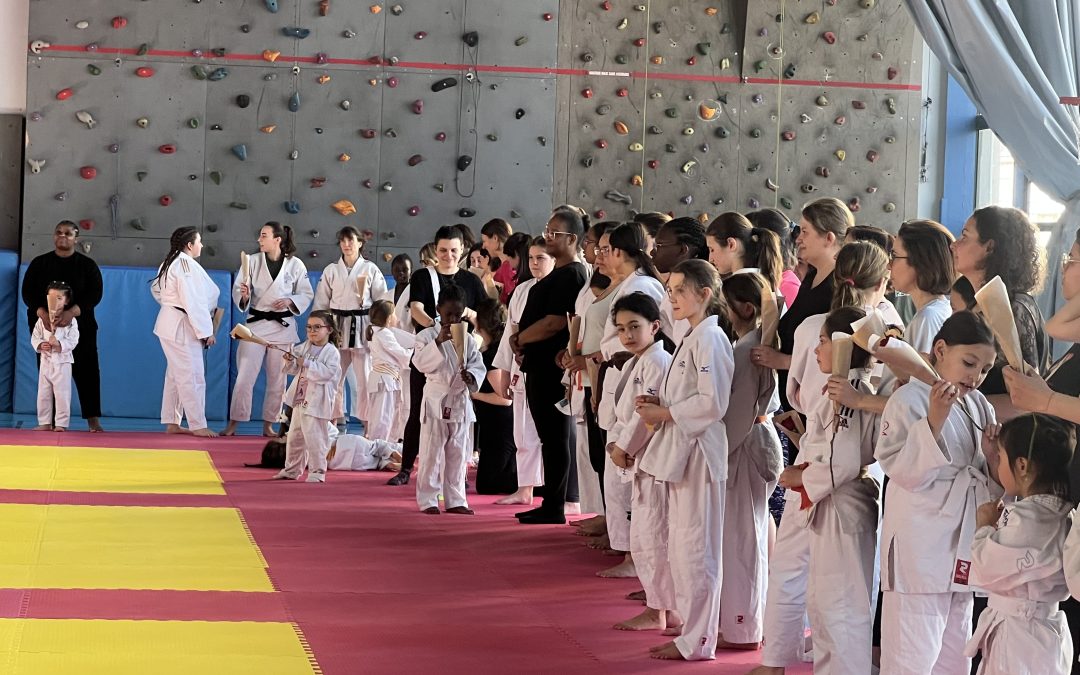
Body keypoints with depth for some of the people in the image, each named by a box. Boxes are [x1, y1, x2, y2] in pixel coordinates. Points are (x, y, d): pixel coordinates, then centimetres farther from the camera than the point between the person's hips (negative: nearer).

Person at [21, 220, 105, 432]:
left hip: (79, 325, -1)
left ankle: (93, 420, -3)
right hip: (45, 325, 1)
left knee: (87, 371, -6)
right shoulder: (40, 263, 8)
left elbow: (95, 293, -6)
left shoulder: (87, 265, 5)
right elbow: (28, 292, 1)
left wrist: (72, 312, -22)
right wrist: (41, 312, -20)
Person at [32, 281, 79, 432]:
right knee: (43, 394, 8)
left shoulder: (70, 320, -7)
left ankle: (61, 423, 5)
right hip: (45, 361, 4)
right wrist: (40, 345, -15)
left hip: (62, 362, -4)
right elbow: (34, 337, 5)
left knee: (62, 394, -3)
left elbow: (72, 341, -12)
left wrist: (59, 344, -26)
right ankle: (45, 423, 17)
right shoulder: (42, 319, 4)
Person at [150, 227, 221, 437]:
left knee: (175, 375, 14)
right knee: (192, 376, -7)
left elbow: (156, 288, 26)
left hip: (169, 323, 11)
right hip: (183, 326, -11)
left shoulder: (169, 264, 13)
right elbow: (194, 302, -21)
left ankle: (172, 423, 19)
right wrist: (206, 331, -18)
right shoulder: (187, 265, -18)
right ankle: (198, 425, -5)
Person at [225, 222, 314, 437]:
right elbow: (238, 291, -2)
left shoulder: (295, 265, -4)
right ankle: (233, 423, 4)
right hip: (256, 323, 0)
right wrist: (244, 295, -24)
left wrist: (290, 301, -14)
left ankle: (268, 425, 19)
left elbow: (307, 295, 4)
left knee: (277, 378, 7)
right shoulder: (253, 261, -1)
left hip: (283, 326, 0)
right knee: (244, 375, -4)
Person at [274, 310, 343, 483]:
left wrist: (306, 363, -26)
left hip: (317, 402, -8)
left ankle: (317, 471, 0)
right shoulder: (304, 348, 9)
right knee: (294, 437, 16)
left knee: (314, 437, -10)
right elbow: (295, 370, 15)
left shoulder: (332, 352, -12)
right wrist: (290, 361, -6)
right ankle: (291, 469, 28)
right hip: (300, 400, 8)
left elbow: (327, 373, -25)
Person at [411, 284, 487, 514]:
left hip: (460, 402, 4)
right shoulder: (427, 335, -5)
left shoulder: (468, 340, 7)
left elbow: (478, 365, 6)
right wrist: (438, 342, -28)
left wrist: (471, 376, -16)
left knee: (458, 454, 9)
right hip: (436, 400, -4)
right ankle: (427, 500, 4)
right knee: (431, 453, -2)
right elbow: (420, 362, -17)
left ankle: (455, 500, 17)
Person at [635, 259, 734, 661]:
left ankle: (697, 640, 0)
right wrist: (657, 404, 7)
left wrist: (664, 413, -14)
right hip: (680, 450, 11)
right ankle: (692, 631, 22)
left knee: (695, 548, -5)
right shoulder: (692, 338, 17)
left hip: (699, 451, -11)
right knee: (680, 548, 14)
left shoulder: (710, 338, -14)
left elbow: (712, 402, -21)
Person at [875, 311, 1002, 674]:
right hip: (920, 544, -7)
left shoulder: (979, 406, 11)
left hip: (963, 543, 7)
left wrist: (992, 456, -8)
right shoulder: (909, 399, -10)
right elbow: (906, 471, -17)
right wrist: (935, 420, -27)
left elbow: (992, 484, 13)